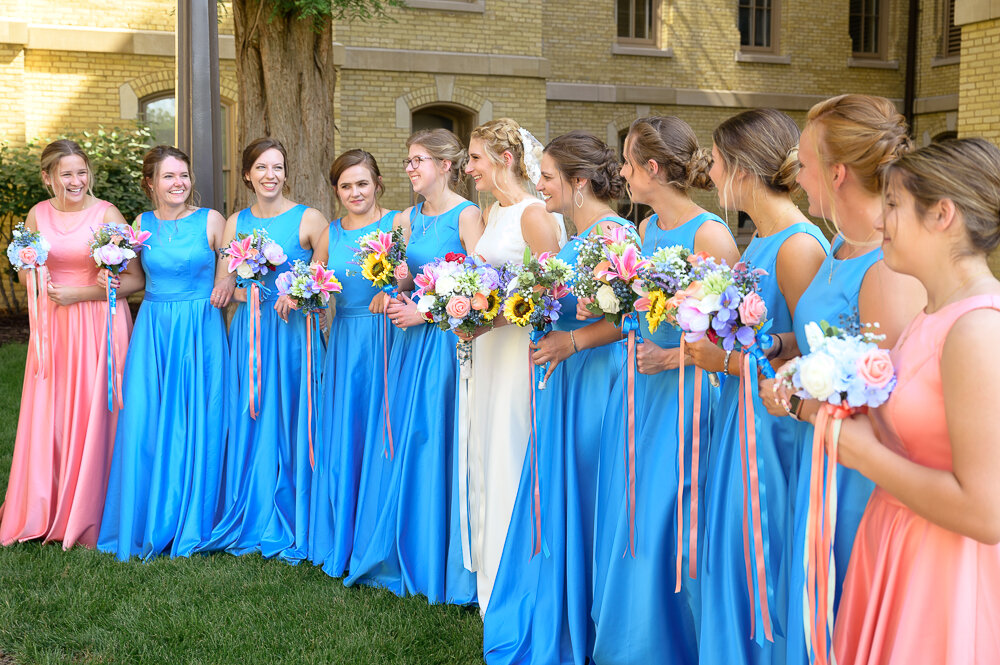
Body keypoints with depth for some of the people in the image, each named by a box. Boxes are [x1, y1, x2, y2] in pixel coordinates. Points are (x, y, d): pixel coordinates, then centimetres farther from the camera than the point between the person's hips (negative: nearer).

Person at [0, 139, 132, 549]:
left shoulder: (107, 215, -7)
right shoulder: (38, 215, 6)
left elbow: (134, 278, -9)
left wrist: (80, 293, -14)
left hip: (98, 322, -4)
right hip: (51, 325, 4)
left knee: (92, 415, -2)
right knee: (48, 418, 6)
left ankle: (89, 521, 11)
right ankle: (47, 514, 20)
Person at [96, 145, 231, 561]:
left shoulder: (211, 221, -2)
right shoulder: (142, 224, 8)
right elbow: (140, 278, 17)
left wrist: (227, 283, -18)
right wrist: (115, 282, -3)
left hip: (200, 331, -3)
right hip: (153, 330, 3)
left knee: (196, 426, 1)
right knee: (145, 426, 0)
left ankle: (192, 524, 16)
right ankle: (147, 525, 15)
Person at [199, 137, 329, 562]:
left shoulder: (309, 220, -4)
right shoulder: (236, 222, 9)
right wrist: (243, 292, -10)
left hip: (293, 332, -4)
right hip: (248, 333, 4)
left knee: (290, 422, 0)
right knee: (248, 424, 8)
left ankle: (293, 525, 13)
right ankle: (250, 522, 20)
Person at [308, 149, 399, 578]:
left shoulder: (396, 223, -2)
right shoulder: (330, 233, 13)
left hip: (385, 337, -5)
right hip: (344, 342, 5)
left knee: (380, 435, -2)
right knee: (340, 439, 7)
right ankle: (340, 542, 20)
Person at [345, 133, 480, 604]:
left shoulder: (467, 216, -8)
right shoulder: (408, 219, 12)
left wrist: (425, 312, -14)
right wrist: (396, 298, -5)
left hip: (448, 339, -7)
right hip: (412, 338, 7)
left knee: (440, 444, -2)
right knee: (401, 441, 9)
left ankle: (444, 565, 11)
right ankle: (402, 557, 23)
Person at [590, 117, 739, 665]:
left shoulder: (709, 234, -16)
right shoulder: (647, 229, 9)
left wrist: (673, 357, -20)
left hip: (682, 393, -8)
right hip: (638, 388, 8)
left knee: (668, 527, 0)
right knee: (626, 521, 14)